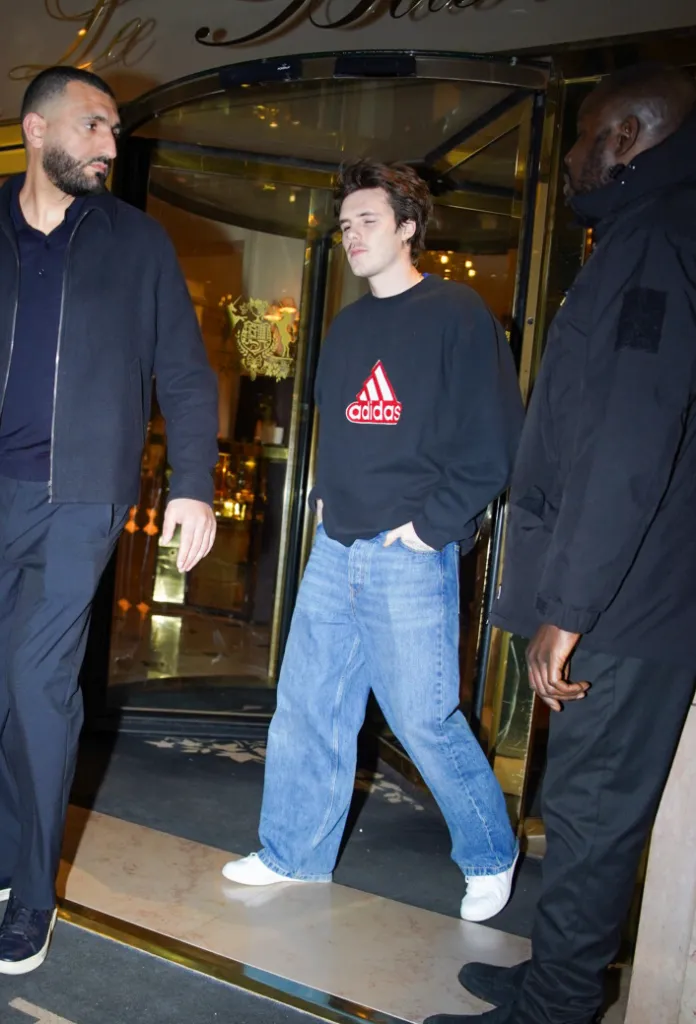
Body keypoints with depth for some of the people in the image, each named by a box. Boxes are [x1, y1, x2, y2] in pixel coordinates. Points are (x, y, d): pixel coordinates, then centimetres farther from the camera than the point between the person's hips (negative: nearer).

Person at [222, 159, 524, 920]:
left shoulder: (458, 315, -6)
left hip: (409, 558, -7)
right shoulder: (348, 325, 15)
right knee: (306, 707, 10)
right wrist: (323, 496, 12)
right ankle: (294, 854, 27)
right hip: (335, 551, 7)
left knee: (424, 719, 0)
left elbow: (493, 443, -11)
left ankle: (489, 857, 24)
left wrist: (432, 527, -13)